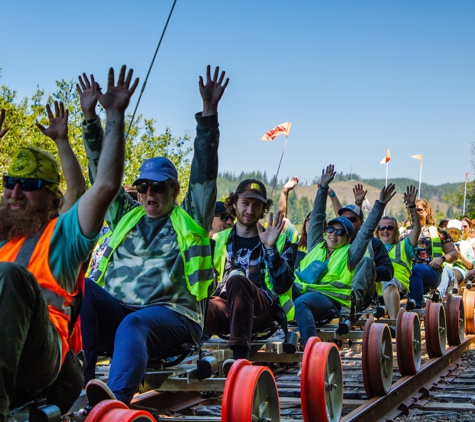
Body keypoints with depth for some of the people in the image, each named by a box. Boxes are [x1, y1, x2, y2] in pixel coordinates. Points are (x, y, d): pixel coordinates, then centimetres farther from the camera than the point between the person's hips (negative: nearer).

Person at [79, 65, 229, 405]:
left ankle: (117, 399, -66)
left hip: (171, 314, -4)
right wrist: (91, 119, 19)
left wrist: (209, 112, 0)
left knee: (134, 326, -38)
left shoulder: (189, 220, 16)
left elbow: (205, 172, 7)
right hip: (114, 310, 4)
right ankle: (77, 380, -41)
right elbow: (103, 173, 25)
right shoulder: (126, 215, 26)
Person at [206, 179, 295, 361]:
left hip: (265, 308, -2)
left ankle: (240, 355, -49)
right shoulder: (219, 240, 23)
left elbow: (282, 286, 0)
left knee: (237, 281, -37)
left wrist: (270, 248, -10)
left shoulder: (280, 242, 16)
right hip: (225, 305, 2)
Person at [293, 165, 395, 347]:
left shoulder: (348, 254, 17)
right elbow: (317, 217, 30)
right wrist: (323, 187, 31)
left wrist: (380, 204, 6)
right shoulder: (315, 246, 27)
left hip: (328, 298, -5)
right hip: (300, 289, 5)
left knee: (301, 303, -39)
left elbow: (366, 232, 10)